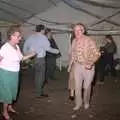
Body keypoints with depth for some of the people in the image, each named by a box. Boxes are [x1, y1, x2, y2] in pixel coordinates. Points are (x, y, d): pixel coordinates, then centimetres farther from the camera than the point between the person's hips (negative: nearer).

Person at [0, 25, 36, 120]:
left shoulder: (17, 47, 2)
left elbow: (20, 58, 11)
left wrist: (30, 55, 5)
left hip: (14, 73, 7)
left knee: (13, 91, 21)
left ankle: (10, 107, 42)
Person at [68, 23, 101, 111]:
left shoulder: (89, 40, -18)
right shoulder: (74, 41, 1)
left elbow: (97, 53, -18)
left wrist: (90, 63, -29)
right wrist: (70, 64, 15)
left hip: (88, 67, -4)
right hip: (78, 66, 4)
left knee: (87, 86, 10)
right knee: (77, 86, 7)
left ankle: (86, 102, 34)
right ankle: (78, 103, 24)